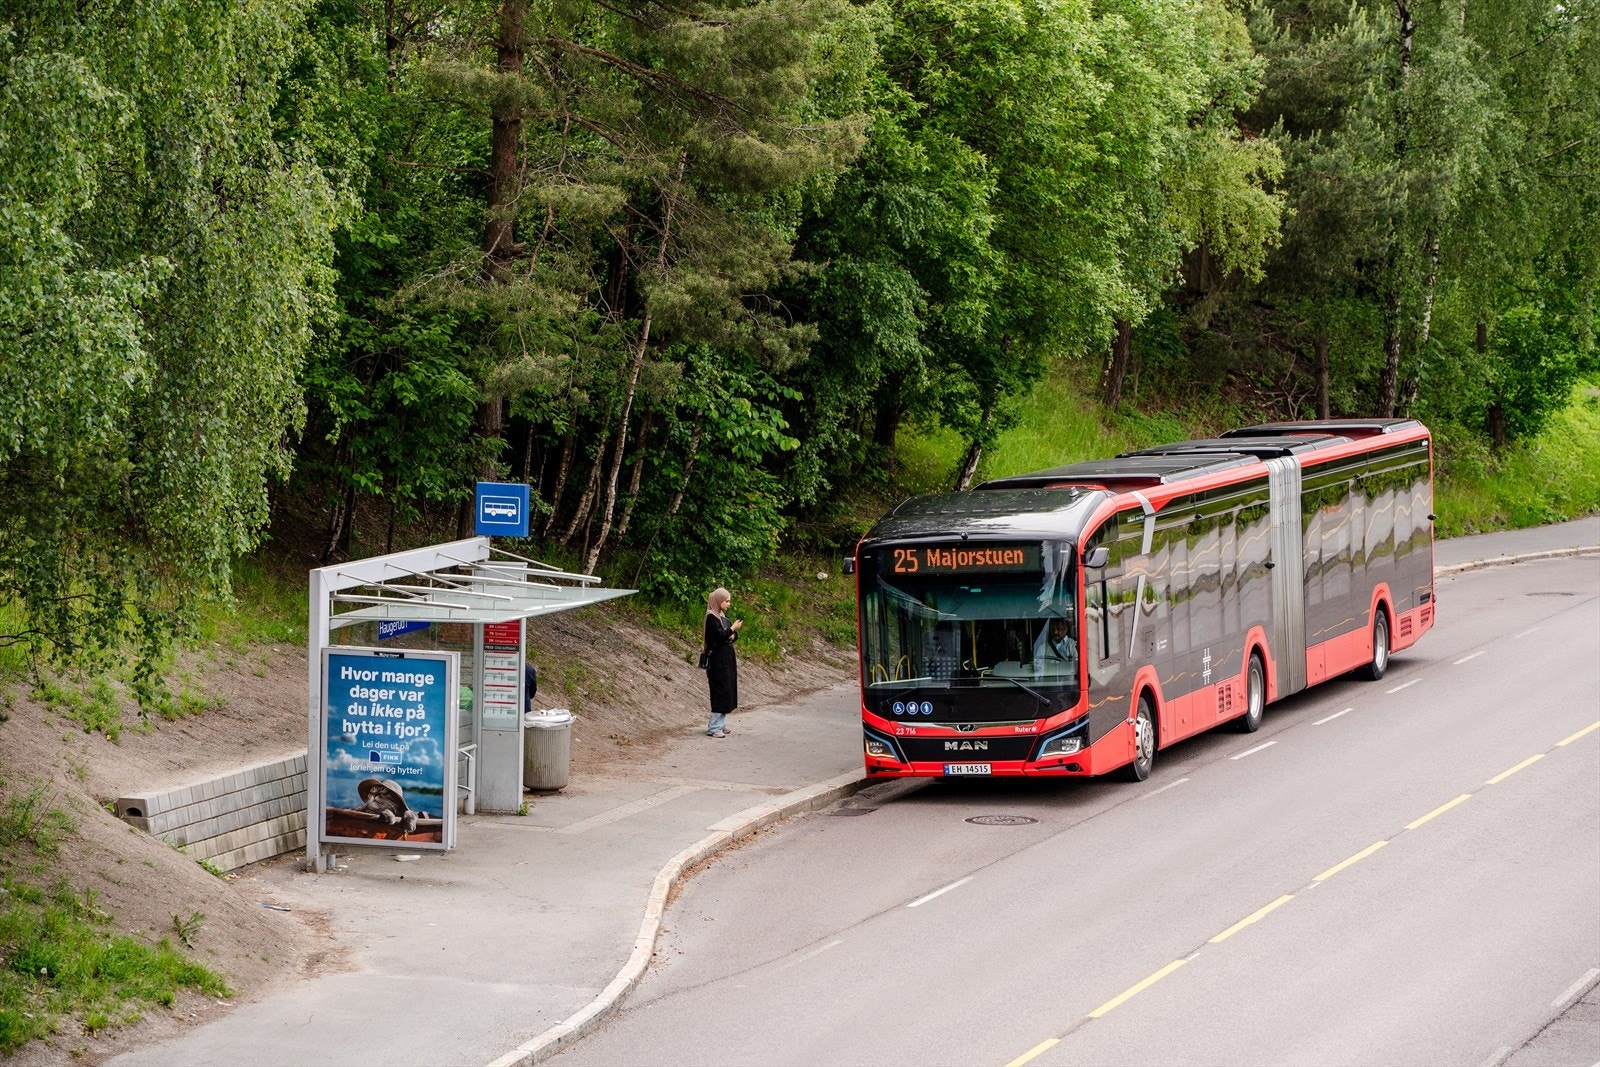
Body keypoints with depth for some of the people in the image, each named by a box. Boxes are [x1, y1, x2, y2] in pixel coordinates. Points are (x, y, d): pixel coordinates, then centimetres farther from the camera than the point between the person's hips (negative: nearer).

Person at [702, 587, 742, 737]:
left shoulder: (723, 616, 13)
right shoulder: (711, 618, -13)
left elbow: (734, 635, 15)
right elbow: (719, 636, -21)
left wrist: (732, 636, -6)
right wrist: (733, 628, -13)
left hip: (727, 658, 9)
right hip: (717, 659, -9)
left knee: (728, 690, 10)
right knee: (720, 691, -10)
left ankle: (720, 724, 18)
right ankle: (713, 728, -9)